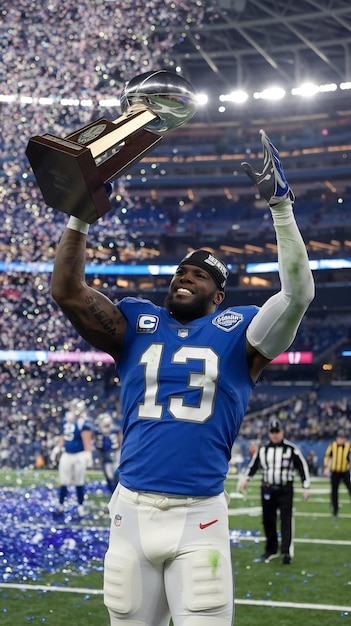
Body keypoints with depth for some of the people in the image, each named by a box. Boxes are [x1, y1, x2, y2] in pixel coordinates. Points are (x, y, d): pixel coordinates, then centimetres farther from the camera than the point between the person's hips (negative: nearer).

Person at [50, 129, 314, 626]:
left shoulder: (236, 333, 4)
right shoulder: (137, 325, 11)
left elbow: (298, 293, -10)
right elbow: (67, 291, 3)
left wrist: (281, 205, -15)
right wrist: (80, 213, -6)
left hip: (199, 516, -3)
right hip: (131, 510, 3)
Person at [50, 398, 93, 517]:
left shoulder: (83, 423, -17)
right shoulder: (66, 420, 6)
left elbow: (87, 441, -19)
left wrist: (88, 456, -24)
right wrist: (57, 449, 18)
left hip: (79, 455, -6)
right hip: (66, 455, 6)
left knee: (79, 483, 5)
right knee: (63, 482, 9)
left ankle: (81, 506, 18)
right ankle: (61, 505, 21)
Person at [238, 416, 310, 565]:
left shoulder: (291, 449, -5)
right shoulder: (262, 449, 6)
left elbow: (303, 466, -2)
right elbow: (254, 464, 16)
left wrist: (306, 487, -5)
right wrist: (245, 479, 3)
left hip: (285, 490, -4)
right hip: (267, 490, 4)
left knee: (286, 520, -9)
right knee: (268, 520, 9)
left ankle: (286, 552, -11)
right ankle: (271, 549, 24)